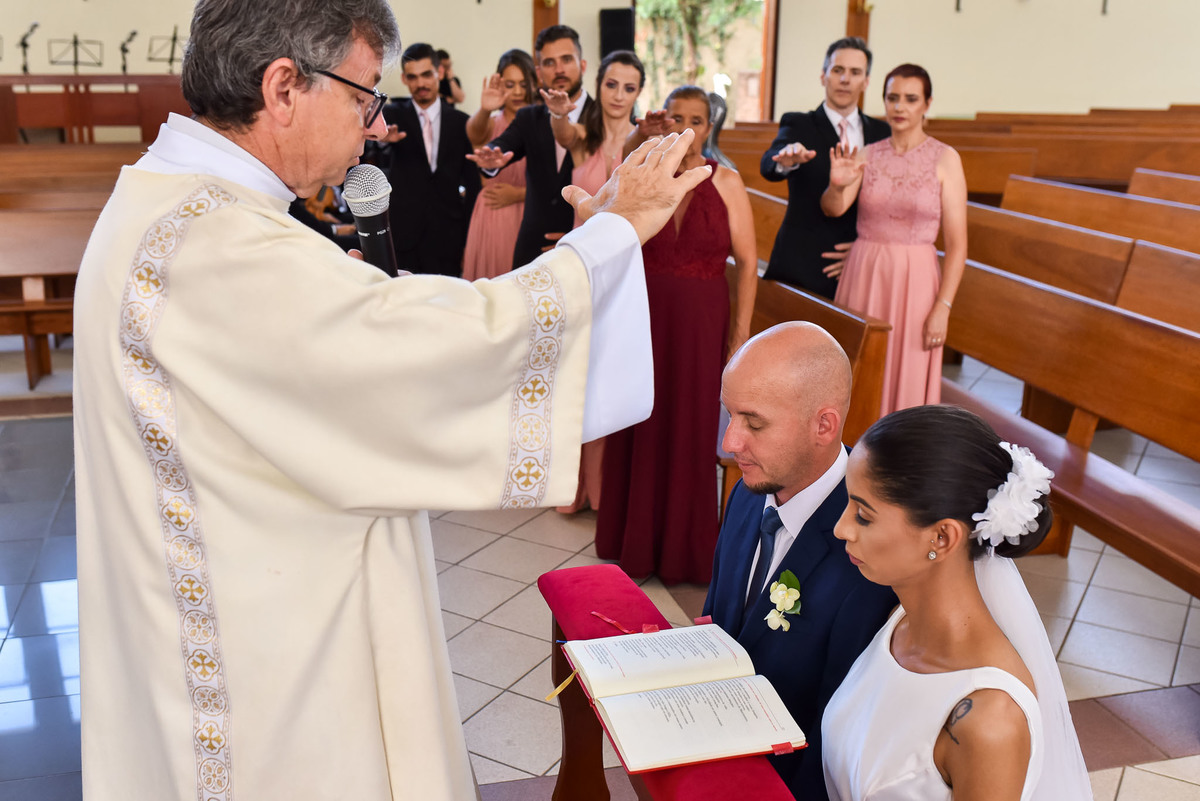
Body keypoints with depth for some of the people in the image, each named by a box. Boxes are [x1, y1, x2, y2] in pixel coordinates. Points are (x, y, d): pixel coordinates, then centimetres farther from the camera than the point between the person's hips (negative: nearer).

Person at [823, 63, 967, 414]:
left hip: (915, 280, -2)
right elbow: (833, 208, -10)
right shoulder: (867, 155, 6)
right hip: (863, 276, 3)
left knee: (907, 381, 5)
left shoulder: (945, 158, -3)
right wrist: (837, 185, -32)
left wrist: (942, 307, -13)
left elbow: (957, 243, -6)